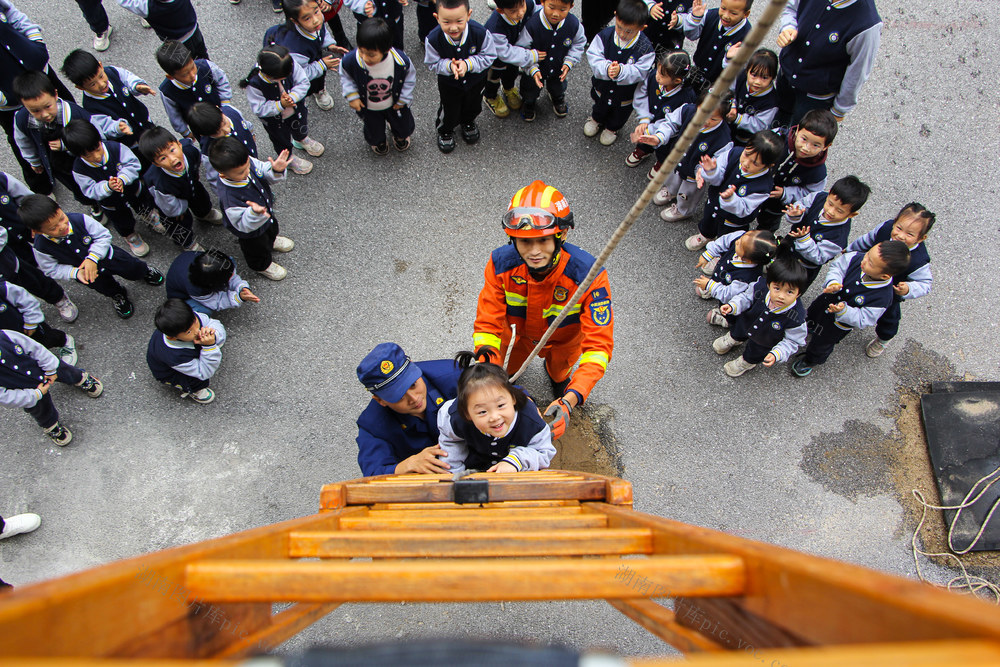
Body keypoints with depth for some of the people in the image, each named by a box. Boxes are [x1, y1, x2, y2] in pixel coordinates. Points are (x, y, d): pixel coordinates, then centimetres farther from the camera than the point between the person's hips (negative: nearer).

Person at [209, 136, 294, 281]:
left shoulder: (246, 162, -30)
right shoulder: (228, 196, -48)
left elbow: (263, 170, -11)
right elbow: (243, 225, -39)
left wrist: (275, 170, -34)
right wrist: (254, 213, -59)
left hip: (266, 210, 6)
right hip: (250, 231, -6)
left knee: (272, 228, 39)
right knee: (258, 248, 28)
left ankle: (271, 240, 75)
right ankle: (262, 265, 62)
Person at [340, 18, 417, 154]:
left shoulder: (401, 61, -35)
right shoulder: (351, 60, -35)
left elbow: (410, 77, -12)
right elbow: (345, 77, -11)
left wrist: (403, 99, -8)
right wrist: (352, 96, -20)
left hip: (394, 104, 1)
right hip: (368, 108, 0)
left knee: (405, 127, 25)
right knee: (374, 134, 22)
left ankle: (400, 135, 66)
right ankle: (378, 142, 63)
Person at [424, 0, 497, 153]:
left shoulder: (480, 33, -35)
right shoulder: (433, 39, -34)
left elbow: (489, 56, -20)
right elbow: (432, 64, -18)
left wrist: (468, 64, -35)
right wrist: (449, 66, -39)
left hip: (476, 80, 2)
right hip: (448, 83, -2)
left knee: (473, 107, 29)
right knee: (449, 111, 17)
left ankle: (468, 122, 65)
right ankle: (445, 131, 53)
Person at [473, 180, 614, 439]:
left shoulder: (587, 274, -42)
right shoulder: (501, 264, -34)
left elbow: (599, 345, -40)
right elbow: (488, 324, -27)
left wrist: (570, 401, -54)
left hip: (564, 339, 0)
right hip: (520, 333, 0)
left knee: (559, 373, 26)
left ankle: (557, 375, 64)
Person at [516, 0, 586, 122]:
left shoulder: (574, 24, -25)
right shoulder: (532, 25, -35)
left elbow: (579, 44, -5)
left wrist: (569, 62, -16)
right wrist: (532, 69, -31)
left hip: (558, 71, 3)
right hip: (534, 72, -3)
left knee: (559, 88, 33)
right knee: (530, 92, 26)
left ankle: (558, 99, 69)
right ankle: (528, 103, 62)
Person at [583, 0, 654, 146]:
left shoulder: (645, 48, -32)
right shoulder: (605, 35, -26)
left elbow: (640, 72, -32)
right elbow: (593, 56, -26)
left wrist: (621, 71, -51)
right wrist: (606, 68, -47)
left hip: (626, 93, -1)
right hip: (602, 86, 2)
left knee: (620, 113, 30)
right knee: (600, 106, 36)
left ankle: (612, 128, 64)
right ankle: (596, 119, 71)